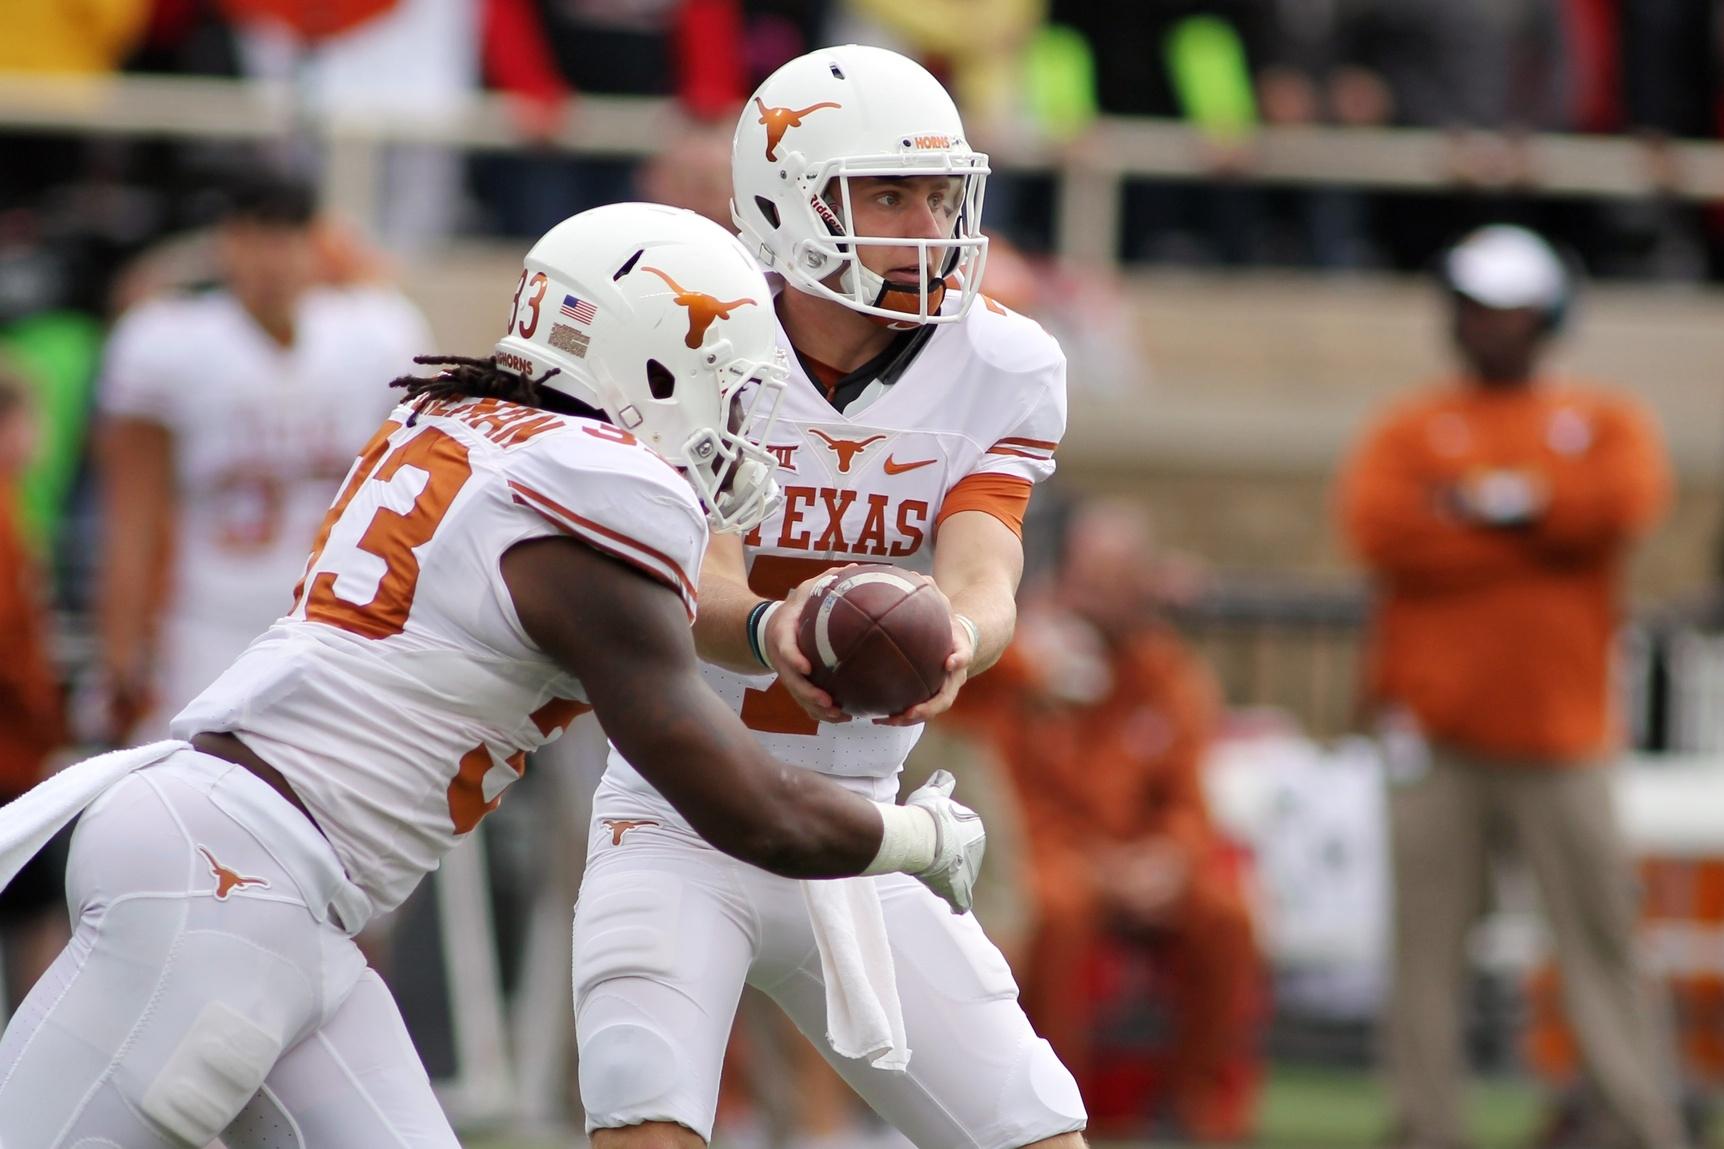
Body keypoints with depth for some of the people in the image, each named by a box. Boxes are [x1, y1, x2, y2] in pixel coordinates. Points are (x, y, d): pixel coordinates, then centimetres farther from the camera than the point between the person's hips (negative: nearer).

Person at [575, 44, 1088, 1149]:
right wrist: (771, 633, -49)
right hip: (683, 827, -4)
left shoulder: (1000, 371, -4)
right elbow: (693, 593, -24)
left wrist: (951, 641, -43)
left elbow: (981, 581, -18)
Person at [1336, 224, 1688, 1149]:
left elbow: (1626, 499, -9)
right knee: (1429, 945, -2)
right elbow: (1379, 526, -9)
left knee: (1601, 935, -2)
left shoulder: (1604, 423, 14)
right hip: (1436, 740, 0)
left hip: (1560, 734, 0)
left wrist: (1489, 501, -6)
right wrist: (1546, 527, -6)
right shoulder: (1410, 430, 11)